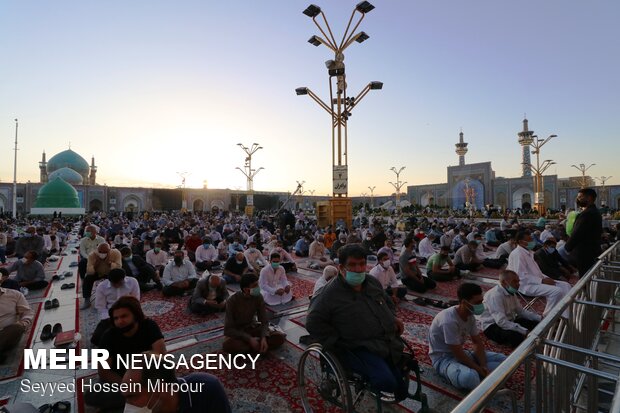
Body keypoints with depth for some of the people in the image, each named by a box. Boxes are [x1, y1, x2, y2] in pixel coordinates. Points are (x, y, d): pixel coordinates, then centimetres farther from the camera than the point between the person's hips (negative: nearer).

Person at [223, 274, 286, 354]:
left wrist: (264, 338, -27)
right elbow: (229, 329, -20)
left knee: (280, 337, -19)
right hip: (236, 332, -2)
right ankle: (258, 347, -21)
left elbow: (264, 321, -8)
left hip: (252, 328, 3)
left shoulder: (258, 297, -12)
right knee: (228, 345, -39)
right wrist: (249, 339, -29)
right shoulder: (233, 300, -22)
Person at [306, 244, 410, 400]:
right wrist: (338, 342, -13)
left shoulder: (373, 282, 7)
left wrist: (393, 317, 7)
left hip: (391, 342, 7)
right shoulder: (330, 294, -14)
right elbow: (313, 323, -12)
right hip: (359, 349, -6)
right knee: (387, 381, -27)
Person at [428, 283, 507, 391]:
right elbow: (458, 353, -25)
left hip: (460, 353, 9)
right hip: (443, 358, -8)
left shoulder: (470, 315, -4)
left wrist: (483, 366, -11)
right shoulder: (449, 320, -31)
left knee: (502, 359, 3)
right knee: (469, 377, -38)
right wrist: (480, 370, -15)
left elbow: (478, 342, 4)